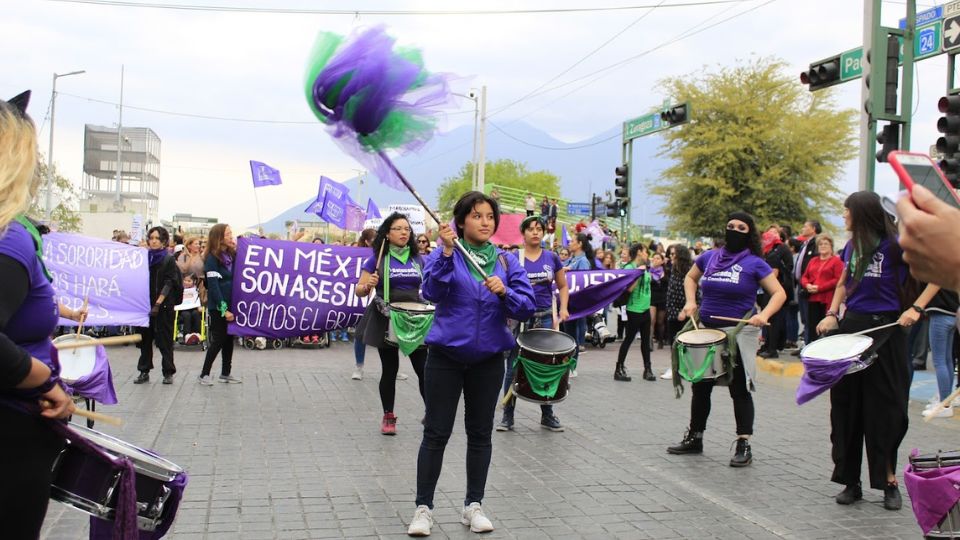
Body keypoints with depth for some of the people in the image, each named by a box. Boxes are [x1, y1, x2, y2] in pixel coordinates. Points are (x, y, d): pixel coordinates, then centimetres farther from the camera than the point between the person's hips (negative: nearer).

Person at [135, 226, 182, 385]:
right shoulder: (144, 257, 9)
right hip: (146, 304, 4)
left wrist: (158, 303, -19)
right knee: (145, 337, 6)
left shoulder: (169, 260, -3)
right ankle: (144, 371, 13)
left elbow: (168, 283, -10)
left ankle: (168, 372, 5)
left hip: (163, 305, -4)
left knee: (164, 339, -1)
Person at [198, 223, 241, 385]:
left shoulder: (232, 255, 9)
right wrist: (223, 309, -18)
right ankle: (204, 374, 6)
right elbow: (213, 286, -15)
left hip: (230, 304, 6)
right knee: (219, 340, -4)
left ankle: (225, 373, 18)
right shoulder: (212, 258, -10)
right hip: (218, 307, -6)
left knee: (229, 339, 10)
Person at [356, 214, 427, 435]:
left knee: (423, 369, -3)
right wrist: (368, 286, -22)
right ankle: (388, 417, 19)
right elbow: (359, 290, -1)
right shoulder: (377, 259, -1)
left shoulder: (418, 259, 9)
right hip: (387, 320, -2)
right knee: (390, 370, 6)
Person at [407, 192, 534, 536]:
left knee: (480, 433, 10)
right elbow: (431, 292, -20)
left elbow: (527, 308, -3)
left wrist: (505, 292, -22)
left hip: (488, 359, 3)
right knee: (436, 433, 0)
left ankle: (474, 505, 21)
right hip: (446, 355, -2)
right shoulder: (444, 256, -3)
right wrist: (447, 252, -29)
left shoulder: (507, 261, 4)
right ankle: (423, 507, 10)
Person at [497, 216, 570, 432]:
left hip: (545, 318, 2)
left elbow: (562, 286, 13)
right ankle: (507, 416, 11)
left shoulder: (552, 258, 5)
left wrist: (563, 308, -2)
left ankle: (547, 415, 20)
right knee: (513, 369, 2)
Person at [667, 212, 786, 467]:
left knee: (739, 389, 1)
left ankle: (744, 446, 8)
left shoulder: (754, 263, -7)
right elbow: (690, 278, 22)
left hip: (739, 333, -5)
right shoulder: (709, 257, 5)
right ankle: (694, 438, 26)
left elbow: (779, 293, -8)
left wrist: (764, 315, -24)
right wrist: (690, 302, 5)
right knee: (700, 386, 12)